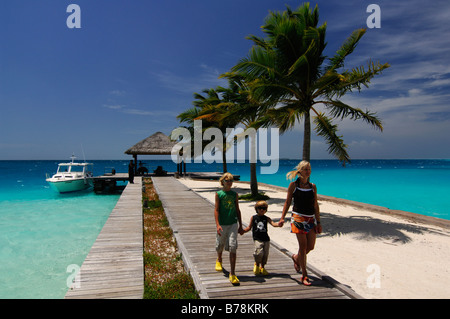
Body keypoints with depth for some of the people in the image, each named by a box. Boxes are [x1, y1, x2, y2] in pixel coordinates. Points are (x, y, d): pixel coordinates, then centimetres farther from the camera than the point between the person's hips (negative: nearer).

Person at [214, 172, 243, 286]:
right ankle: (219, 260, 51)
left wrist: (240, 225, 12)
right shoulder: (219, 194, -2)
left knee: (232, 248, -9)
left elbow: (237, 210, 12)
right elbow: (216, 210, -5)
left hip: (233, 224, 1)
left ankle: (232, 274, -4)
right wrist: (217, 225, -15)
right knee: (220, 246, 17)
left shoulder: (235, 194, 6)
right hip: (222, 224, -1)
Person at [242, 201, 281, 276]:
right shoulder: (253, 218, 5)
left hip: (266, 239, 3)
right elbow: (249, 227, 11)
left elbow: (273, 223, -8)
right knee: (259, 252, -17)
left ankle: (262, 267, 27)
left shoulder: (266, 218, 6)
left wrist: (278, 224, -29)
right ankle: (257, 264, 13)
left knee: (265, 254, 4)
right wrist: (243, 230, -5)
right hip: (257, 238, -2)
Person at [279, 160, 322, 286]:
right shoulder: (293, 185, -1)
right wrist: (282, 217, -4)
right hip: (298, 218, -4)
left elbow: (316, 205, 11)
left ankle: (296, 258, 36)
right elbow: (287, 202, 2)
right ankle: (304, 275, 7)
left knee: (311, 246, 5)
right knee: (303, 246, -5)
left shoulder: (313, 186, 8)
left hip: (311, 219, 4)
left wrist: (318, 222, 9)